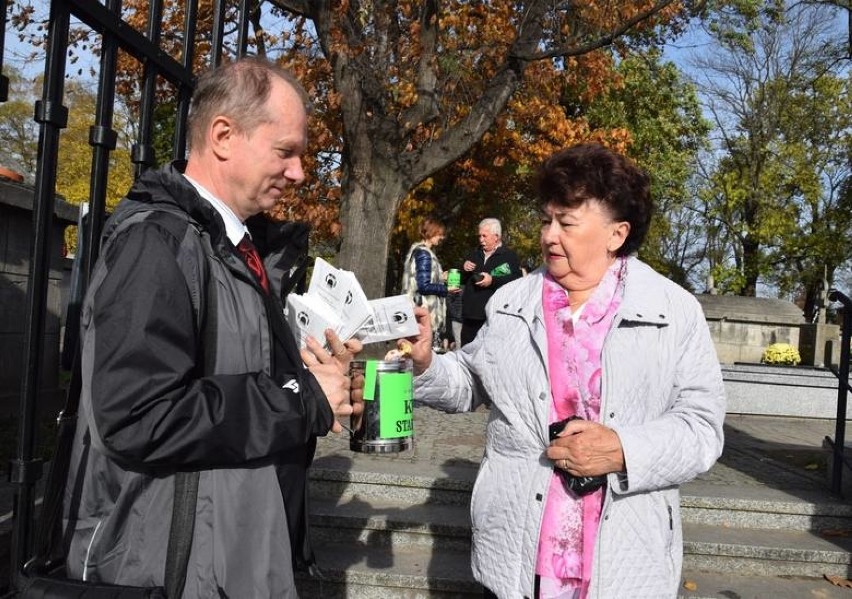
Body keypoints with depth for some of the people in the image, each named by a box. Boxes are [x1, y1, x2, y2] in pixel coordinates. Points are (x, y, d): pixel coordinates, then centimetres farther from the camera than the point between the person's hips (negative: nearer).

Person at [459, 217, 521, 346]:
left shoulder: (509, 256, -2)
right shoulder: (474, 255, 21)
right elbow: (461, 280, 26)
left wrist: (493, 281, -19)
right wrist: (463, 269, 5)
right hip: (470, 317, 6)